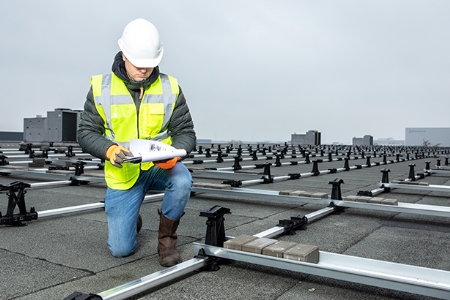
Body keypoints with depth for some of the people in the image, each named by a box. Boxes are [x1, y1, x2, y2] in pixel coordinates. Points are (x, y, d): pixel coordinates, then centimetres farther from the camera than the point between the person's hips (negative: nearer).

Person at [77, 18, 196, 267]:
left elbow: (185, 132, -5)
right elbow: (86, 133, -4)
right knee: (121, 249, -2)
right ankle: (130, 219, 35)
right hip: (122, 174, 0)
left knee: (182, 181, -35)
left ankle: (166, 238, -6)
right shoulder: (101, 87, -7)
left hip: (160, 167, 0)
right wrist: (109, 149, -26)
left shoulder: (170, 87, -7)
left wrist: (174, 153, -28)